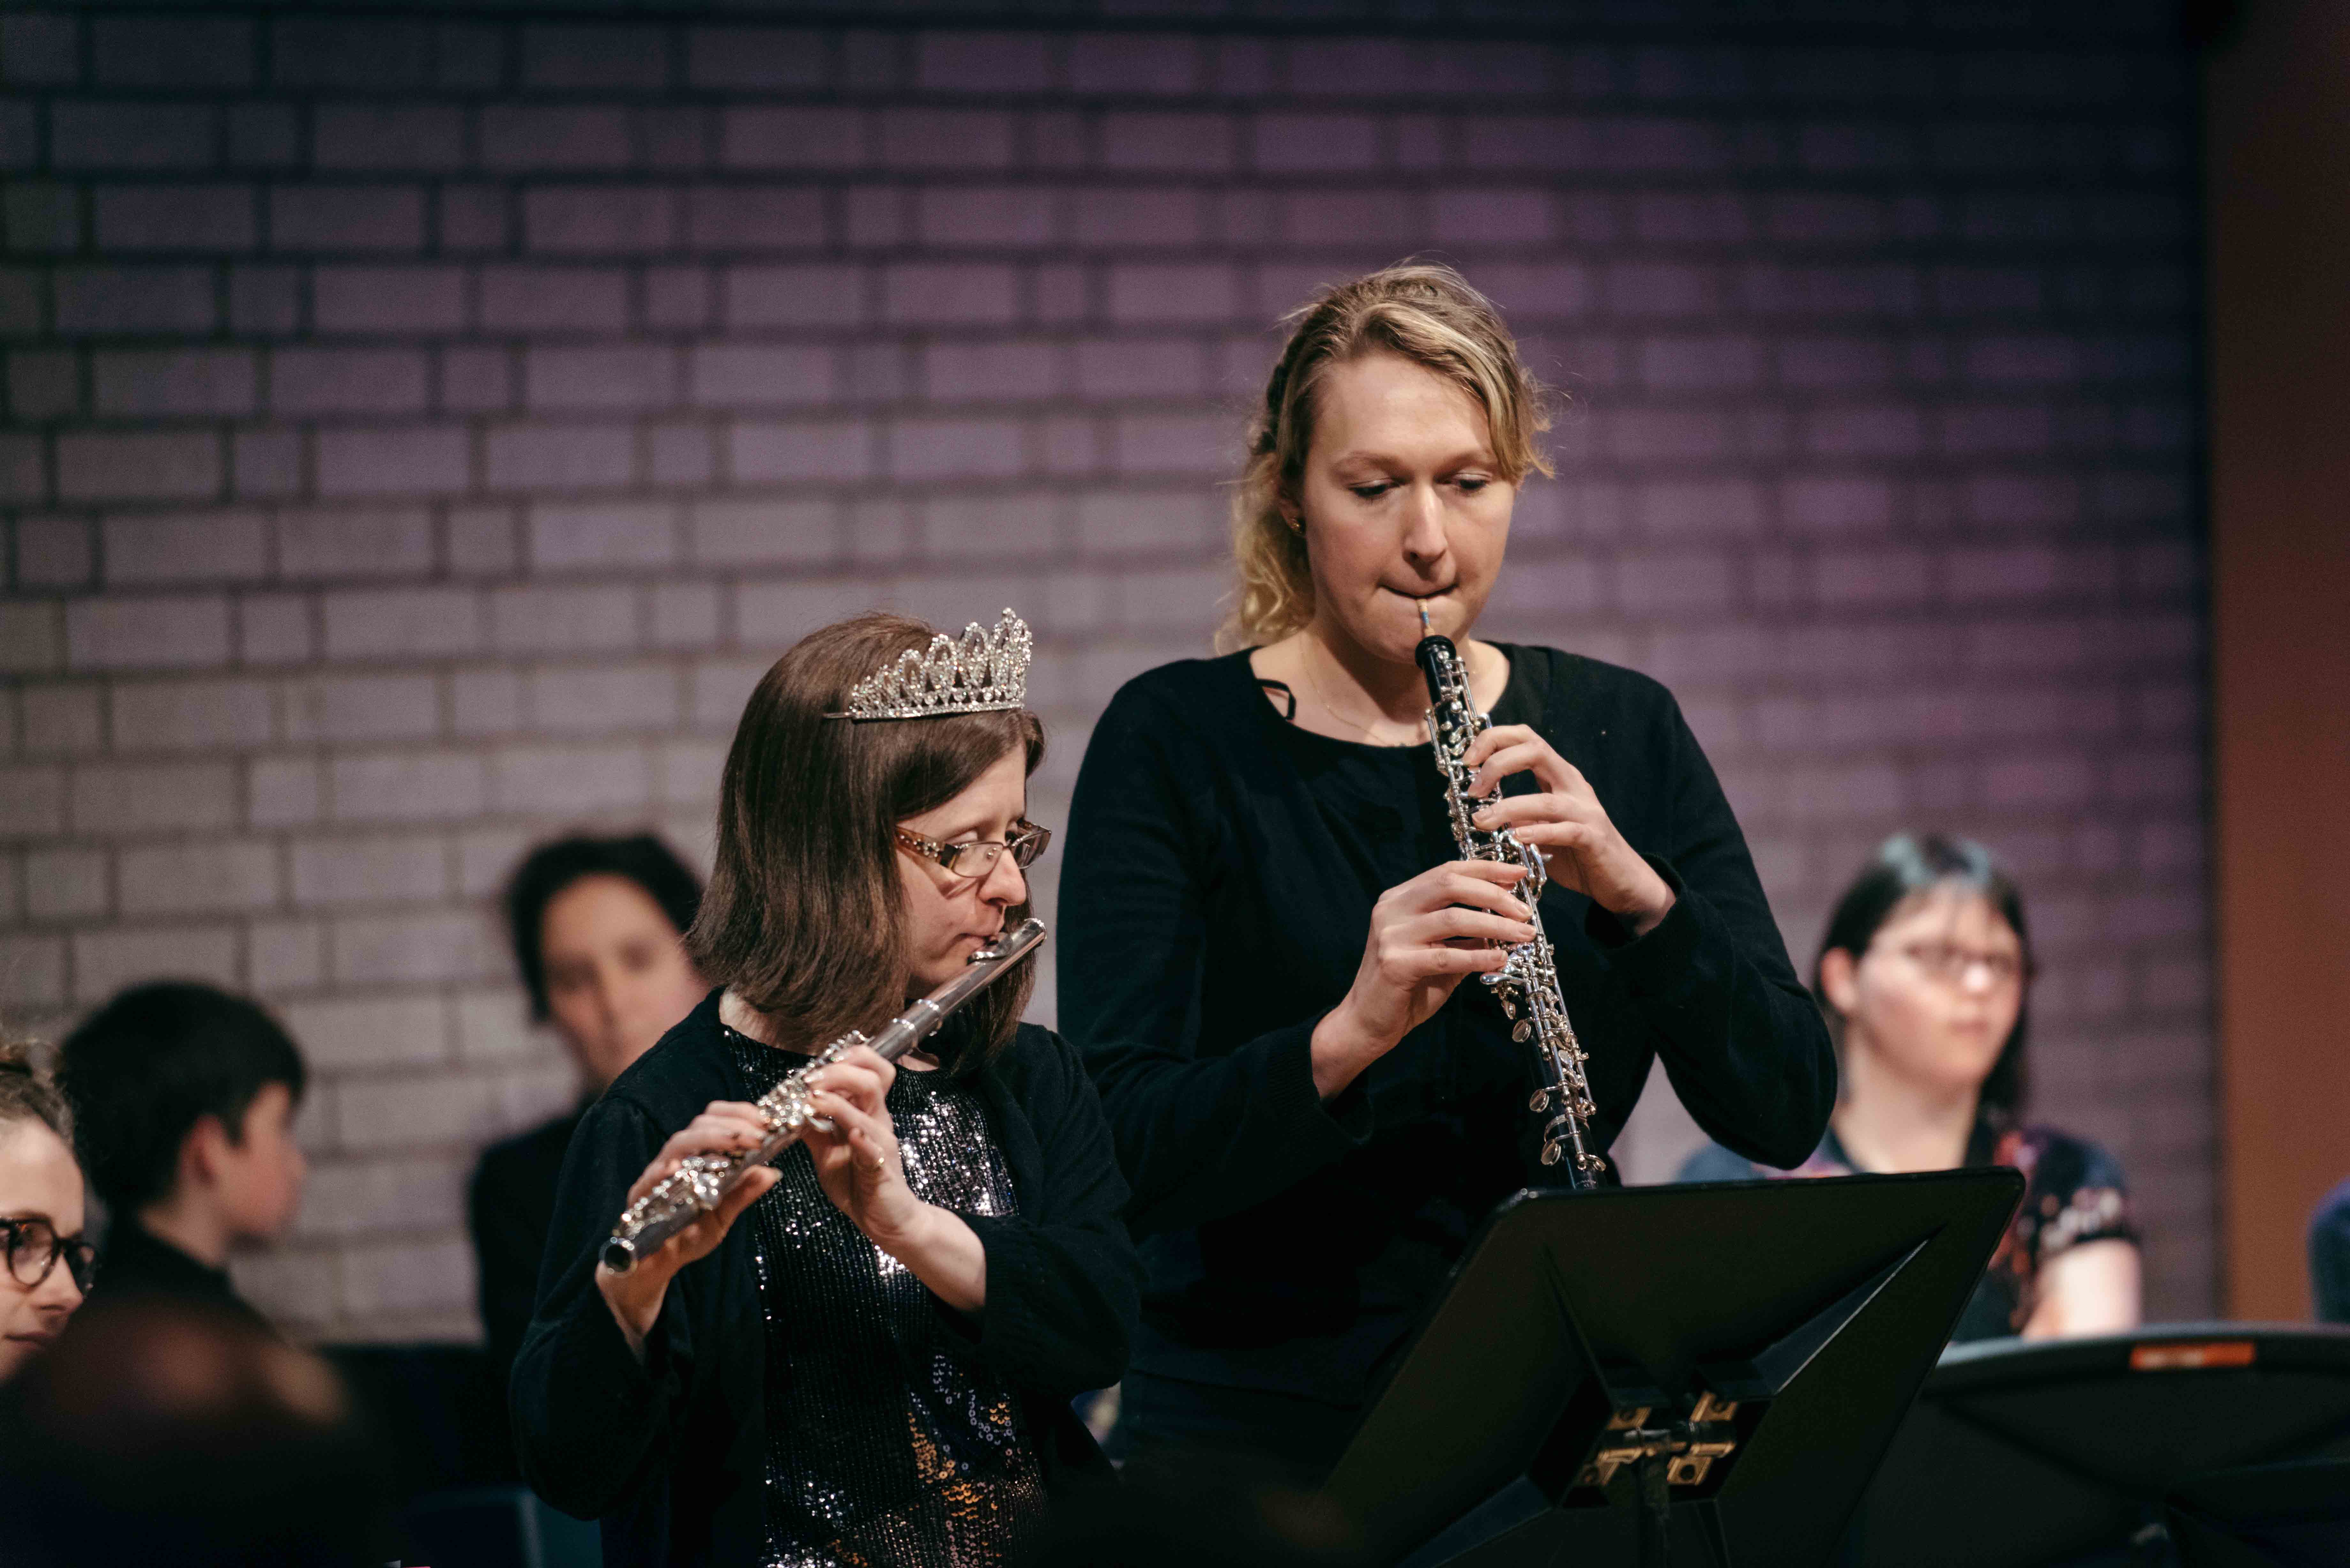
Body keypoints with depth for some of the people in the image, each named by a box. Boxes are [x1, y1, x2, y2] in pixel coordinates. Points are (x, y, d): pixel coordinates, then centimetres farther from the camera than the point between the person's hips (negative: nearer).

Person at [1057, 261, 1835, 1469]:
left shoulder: (1618, 734, 10)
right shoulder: (1174, 744, 0)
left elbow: (1788, 1115, 2)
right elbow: (1121, 1155, -10)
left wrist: (1637, 895, -13)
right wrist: (1350, 1035, -26)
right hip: (1260, 1447, -3)